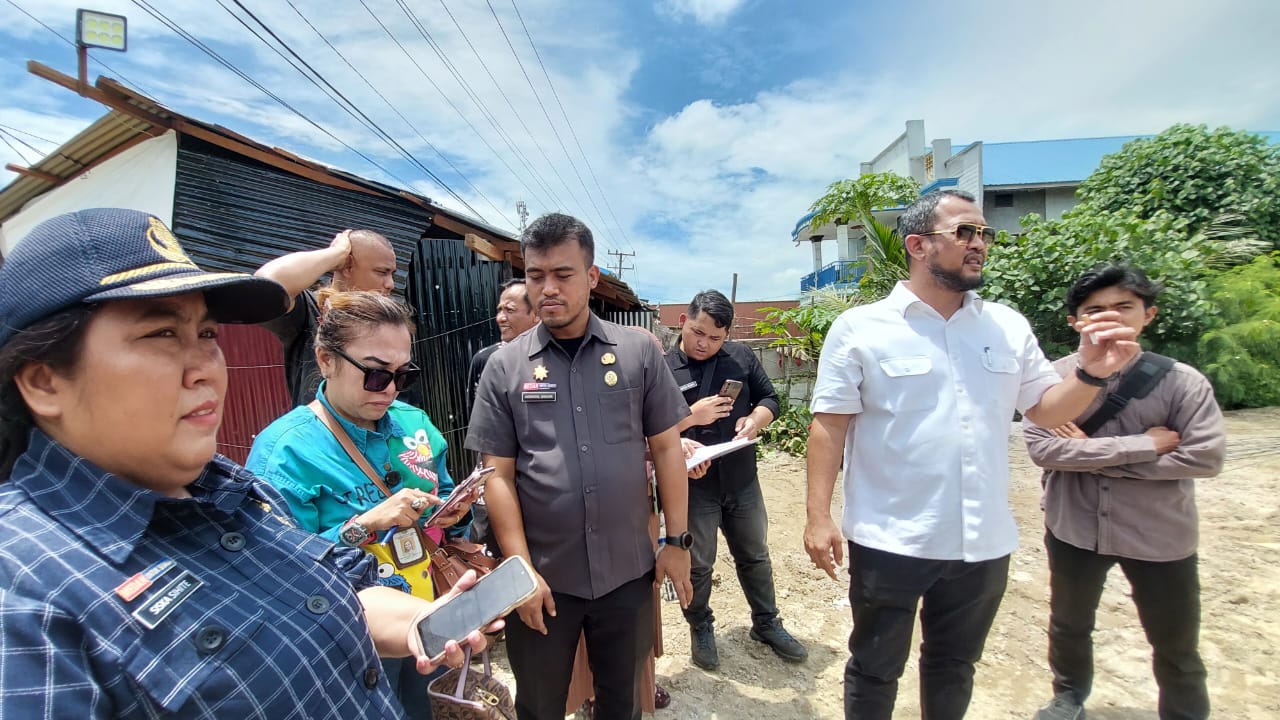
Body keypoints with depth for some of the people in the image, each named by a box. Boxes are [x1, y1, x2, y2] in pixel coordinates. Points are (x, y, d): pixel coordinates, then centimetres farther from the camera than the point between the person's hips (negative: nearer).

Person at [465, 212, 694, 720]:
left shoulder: (638, 351, -3)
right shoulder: (505, 366, -4)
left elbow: (666, 448, 1)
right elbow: (499, 475, -4)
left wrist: (677, 539, 0)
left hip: (628, 572, 1)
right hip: (543, 577, 0)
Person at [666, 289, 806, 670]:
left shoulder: (741, 357, 1)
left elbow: (769, 398, 7)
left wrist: (755, 420, -13)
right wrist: (691, 417, -21)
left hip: (741, 480, 4)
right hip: (692, 485, -3)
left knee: (755, 556, 20)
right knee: (698, 563, 13)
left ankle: (767, 623, 41)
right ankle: (700, 629, 37)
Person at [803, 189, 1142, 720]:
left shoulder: (1009, 326, 4)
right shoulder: (859, 328, -10)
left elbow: (1045, 409, 9)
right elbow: (829, 425, -11)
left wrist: (1093, 375, -11)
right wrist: (818, 515, -15)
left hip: (984, 543, 5)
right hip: (889, 542, -4)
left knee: (954, 665, 25)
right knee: (875, 671, 15)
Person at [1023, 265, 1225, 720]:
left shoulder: (1181, 381, -11)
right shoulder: (1056, 377, -12)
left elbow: (1205, 457, -16)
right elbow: (1041, 447, -19)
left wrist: (1092, 453, -19)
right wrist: (1142, 445, -22)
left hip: (1158, 536, -1)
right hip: (1075, 528, 1)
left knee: (1176, 645, 17)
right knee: (1069, 625, 22)